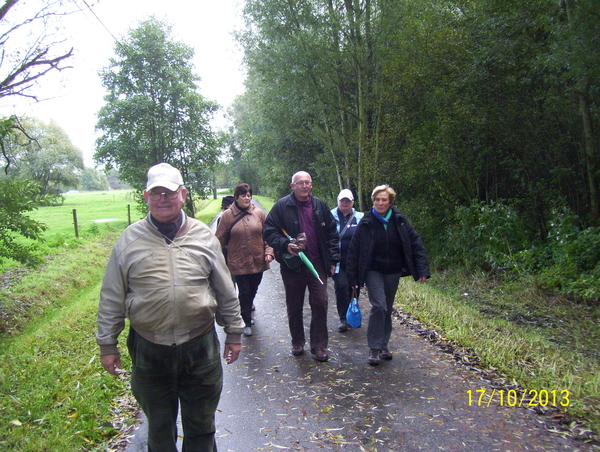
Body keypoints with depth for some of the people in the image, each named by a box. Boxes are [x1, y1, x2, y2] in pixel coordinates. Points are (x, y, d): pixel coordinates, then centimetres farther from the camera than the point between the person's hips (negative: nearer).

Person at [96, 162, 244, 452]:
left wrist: (234, 331, 7)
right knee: (159, 428, 20)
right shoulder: (129, 240, -4)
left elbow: (225, 291, 5)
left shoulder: (203, 236, -1)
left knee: (201, 426, 17)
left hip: (200, 347, 0)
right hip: (149, 350, 0)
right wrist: (107, 344, 3)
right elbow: (111, 299, 2)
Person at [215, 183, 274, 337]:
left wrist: (269, 253, -8)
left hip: (258, 261, 3)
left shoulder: (259, 213, 0)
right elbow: (220, 240, 0)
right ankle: (247, 323, 18)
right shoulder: (227, 215, -5)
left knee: (253, 290, 18)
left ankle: (249, 307, 48)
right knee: (244, 293, 1)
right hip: (238, 263, -2)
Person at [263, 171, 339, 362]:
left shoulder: (320, 206, 6)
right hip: (293, 265, -1)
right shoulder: (282, 206, -4)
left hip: (317, 264, 2)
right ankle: (297, 342, 29)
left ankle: (319, 346, 13)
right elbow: (268, 231, -3)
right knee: (294, 306, 11)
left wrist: (332, 259, 4)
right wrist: (285, 245, -19)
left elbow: (332, 233, 10)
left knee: (320, 303, 0)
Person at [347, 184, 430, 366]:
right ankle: (374, 348, -4)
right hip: (373, 272, -3)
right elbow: (354, 250, -6)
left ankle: (383, 345, 26)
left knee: (387, 309, 11)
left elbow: (416, 243, -3)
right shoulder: (366, 223, -9)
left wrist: (423, 270, -10)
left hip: (393, 272, 3)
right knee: (379, 306, -16)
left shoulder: (400, 220, -4)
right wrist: (353, 277, -8)